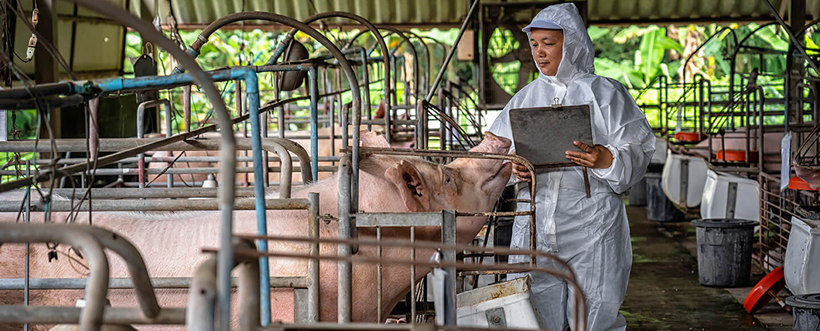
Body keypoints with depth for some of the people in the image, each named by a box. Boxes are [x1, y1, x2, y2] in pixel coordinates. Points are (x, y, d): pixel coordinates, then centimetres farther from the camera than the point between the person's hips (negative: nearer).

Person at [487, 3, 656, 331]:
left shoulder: (603, 93, 3)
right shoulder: (525, 98, 15)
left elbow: (637, 151, -1)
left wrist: (604, 158, -21)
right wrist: (511, 165, -7)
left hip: (591, 221, -3)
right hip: (535, 221, 4)